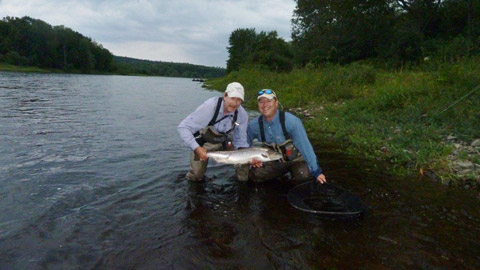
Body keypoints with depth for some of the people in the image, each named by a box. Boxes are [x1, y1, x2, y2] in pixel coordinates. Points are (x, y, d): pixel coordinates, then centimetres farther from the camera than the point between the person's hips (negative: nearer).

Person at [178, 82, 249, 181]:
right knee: (195, 176, -11)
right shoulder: (209, 107, -33)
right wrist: (197, 148, -44)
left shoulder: (242, 114, -19)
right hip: (205, 142, -3)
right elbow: (183, 127, -33)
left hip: (226, 142, 3)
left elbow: (240, 141, -8)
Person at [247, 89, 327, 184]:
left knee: (304, 175, -32)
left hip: (296, 160, -3)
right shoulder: (253, 125, -13)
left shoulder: (291, 121, -26)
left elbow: (305, 146, -26)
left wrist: (316, 171, -26)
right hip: (274, 163, 4)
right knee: (255, 174, -18)